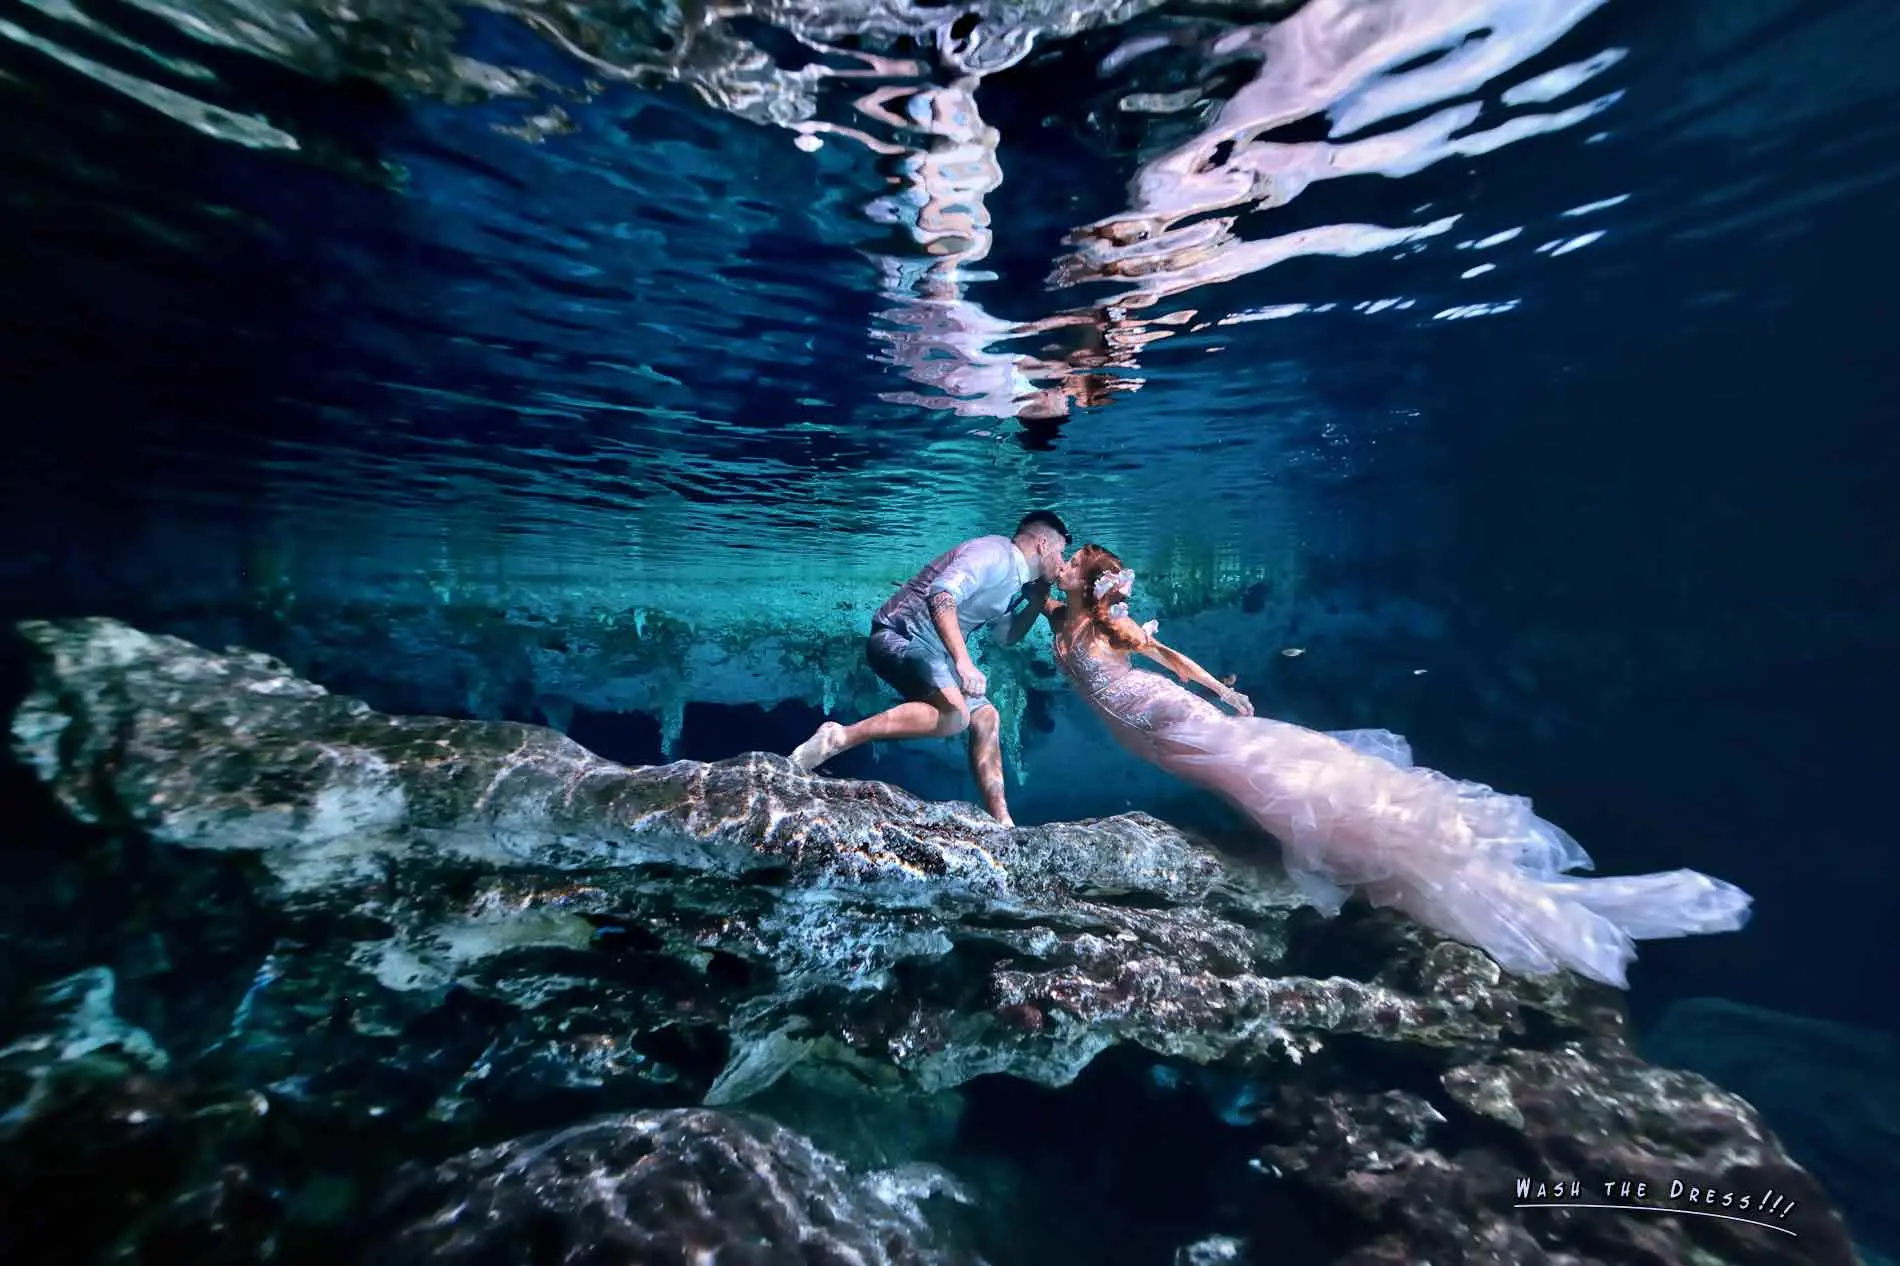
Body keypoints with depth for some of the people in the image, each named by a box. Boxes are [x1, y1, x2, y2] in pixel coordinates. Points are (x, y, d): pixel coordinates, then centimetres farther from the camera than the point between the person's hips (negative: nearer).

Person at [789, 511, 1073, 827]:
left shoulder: (1012, 578, 20)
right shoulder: (994, 553, -12)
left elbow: (1008, 636, 32)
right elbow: (941, 595, -29)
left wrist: (1039, 597, 20)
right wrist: (963, 661, -38)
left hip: (930, 650, 11)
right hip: (901, 636, -11)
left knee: (985, 716, 10)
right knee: (953, 714, -31)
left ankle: (1000, 820, 12)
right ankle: (839, 737, -28)